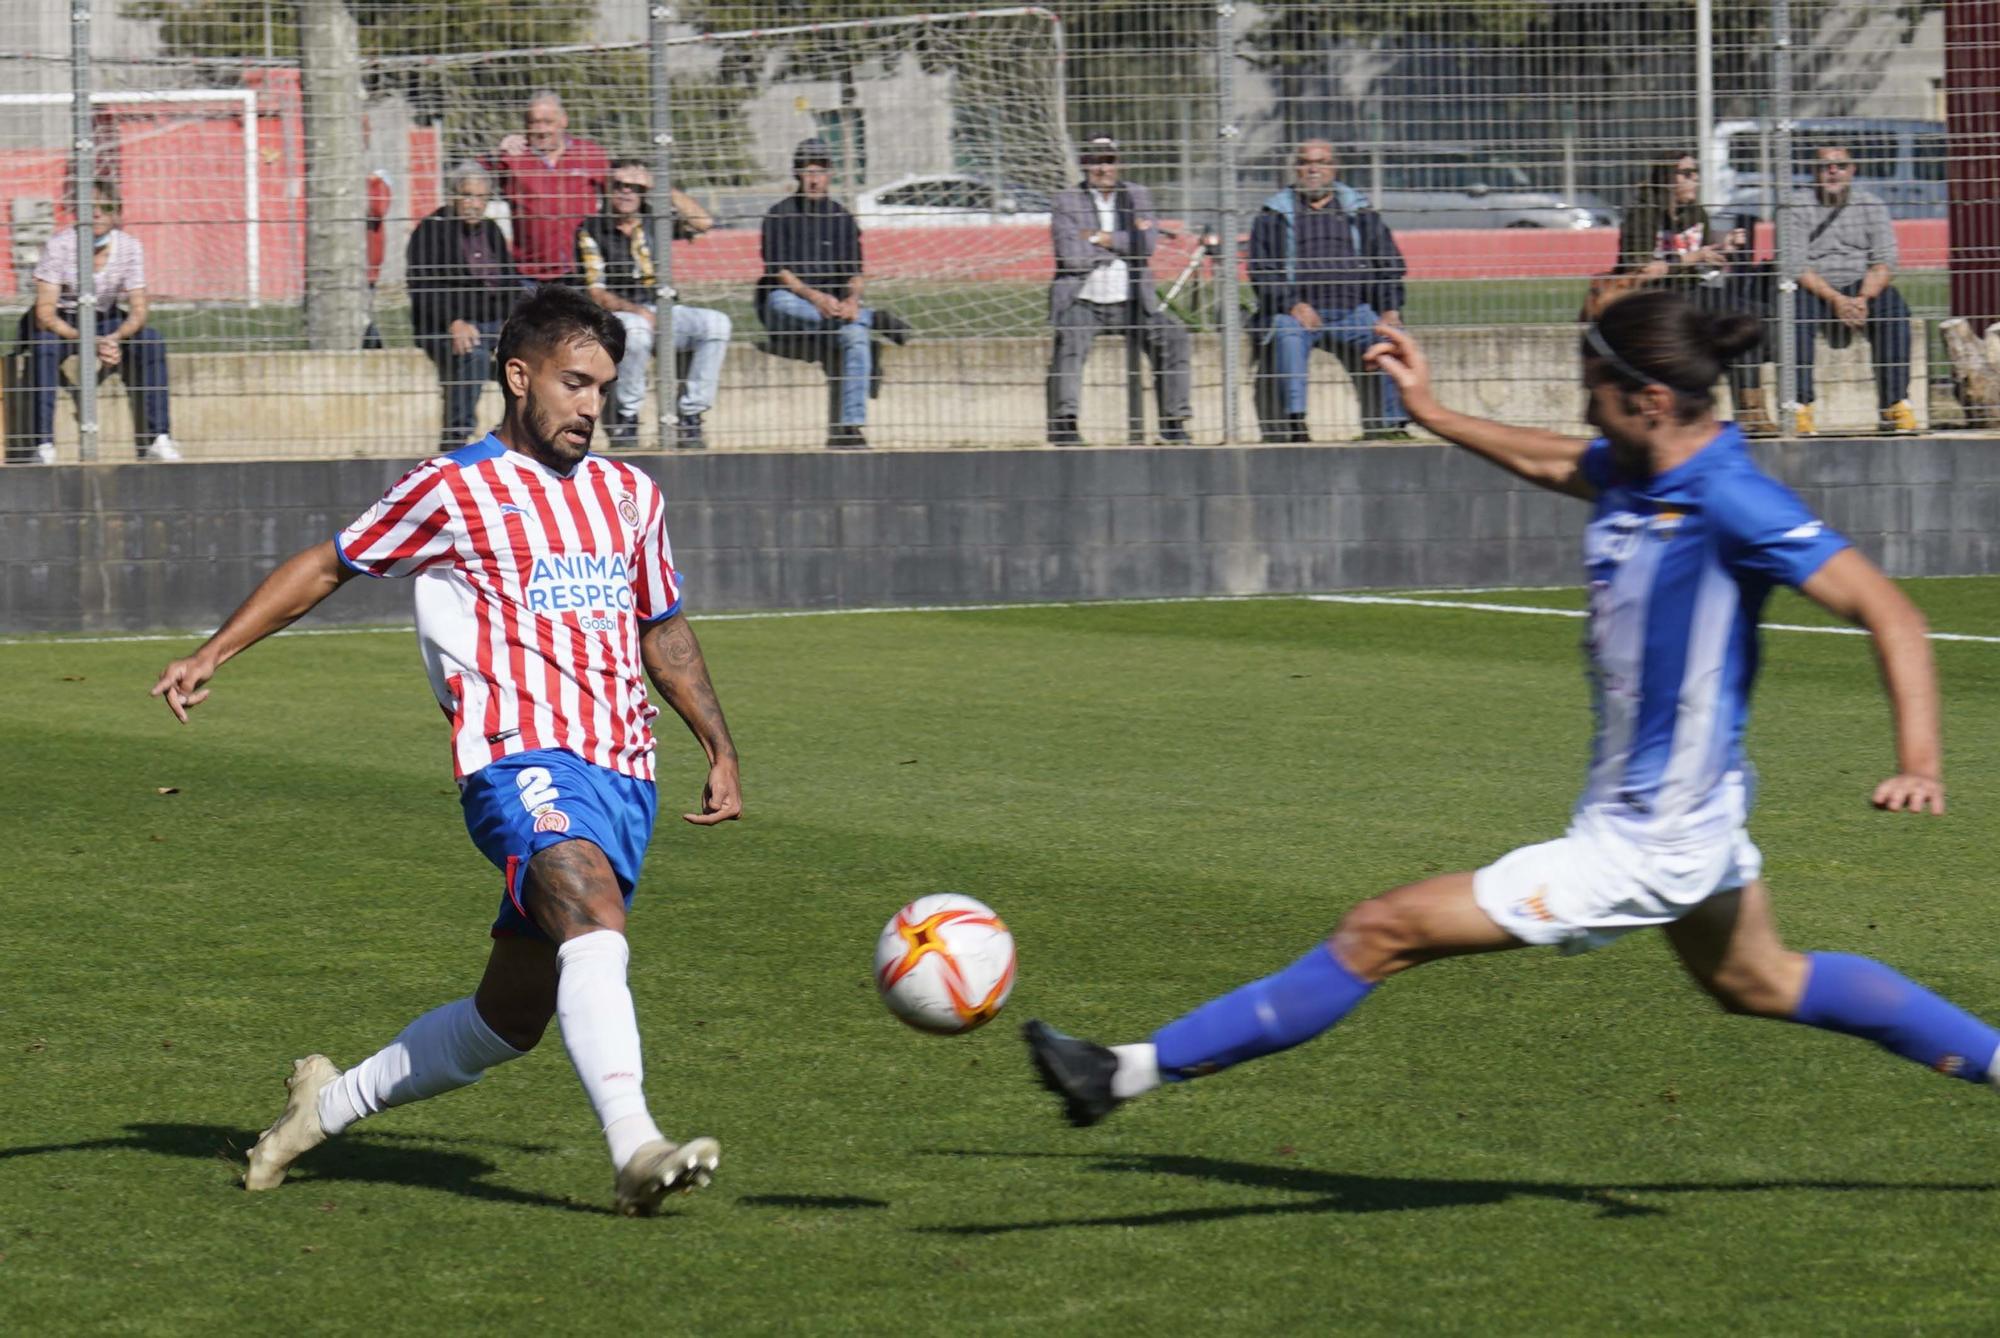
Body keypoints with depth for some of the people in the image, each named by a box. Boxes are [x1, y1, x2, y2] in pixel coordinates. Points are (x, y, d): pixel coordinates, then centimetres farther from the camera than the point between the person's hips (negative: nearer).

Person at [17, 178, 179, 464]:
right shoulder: (60, 244, -22)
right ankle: (43, 445, -38)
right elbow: (45, 314, -26)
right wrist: (90, 342, -40)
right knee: (43, 342, -36)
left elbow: (138, 312, -11)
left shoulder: (130, 247, -12)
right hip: (60, 323, -3)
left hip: (105, 324, 3)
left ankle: (156, 439, -20)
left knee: (151, 340, -22)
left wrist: (114, 339, -34)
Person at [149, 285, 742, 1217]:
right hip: (521, 760, -6)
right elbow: (329, 565, 11)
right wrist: (213, 655, 4)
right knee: (594, 917, -33)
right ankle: (635, 1149, -46)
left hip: (623, 779, 6)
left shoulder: (630, 497, 18)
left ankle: (329, 1103, 27)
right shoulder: (454, 491, 2)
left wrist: (719, 749, 25)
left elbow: (662, 629, 31)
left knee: (508, 1020, 6)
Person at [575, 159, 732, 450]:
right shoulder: (591, 230, -2)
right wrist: (636, 310, -24)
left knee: (716, 324, -20)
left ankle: (690, 417, -19)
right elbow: (597, 294, -8)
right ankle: (626, 418, -21)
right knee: (637, 329, -39)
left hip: (662, 309, 4)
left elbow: (703, 222, -4)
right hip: (616, 315, -4)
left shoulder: (654, 220, 8)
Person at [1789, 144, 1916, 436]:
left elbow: (1884, 262, 0)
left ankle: (1894, 404, -29)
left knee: (1894, 307, -29)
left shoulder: (1871, 204, 8)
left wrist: (1863, 299, -20)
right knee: (1797, 307, -35)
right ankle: (1800, 407, -35)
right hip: (1814, 290, -1)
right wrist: (1835, 299, -23)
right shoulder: (1797, 205, 2)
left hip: (1862, 288, 2)